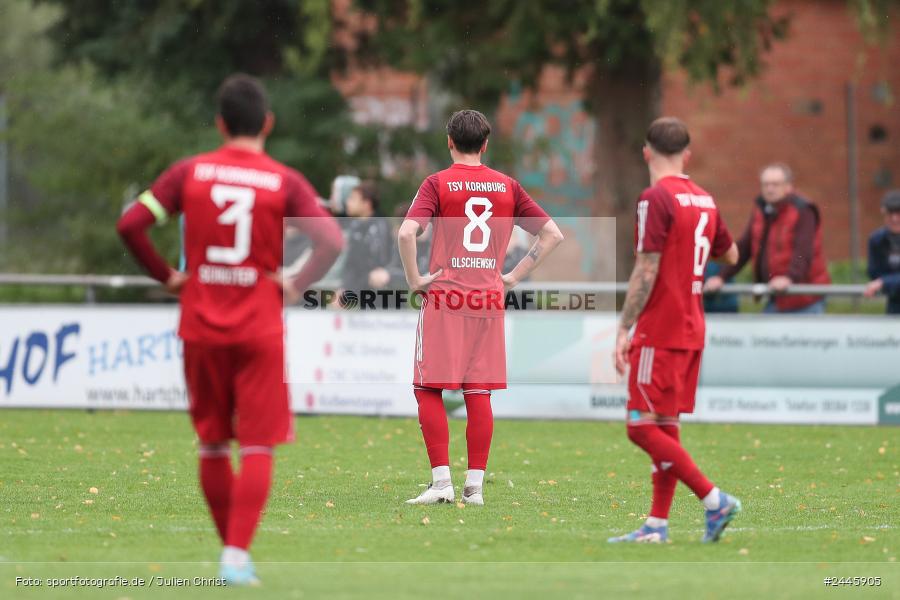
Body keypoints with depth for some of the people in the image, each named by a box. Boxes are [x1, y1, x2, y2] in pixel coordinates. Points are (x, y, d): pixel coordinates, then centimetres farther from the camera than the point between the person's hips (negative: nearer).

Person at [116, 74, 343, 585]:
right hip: (260, 331, -2)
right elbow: (333, 242, -16)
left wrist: (166, 276, 5)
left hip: (201, 327, 2)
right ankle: (238, 556, -11)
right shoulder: (285, 182, -4)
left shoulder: (189, 173, 0)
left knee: (213, 445, 14)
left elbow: (130, 225, -6)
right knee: (258, 449, 0)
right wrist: (295, 286, -4)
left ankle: (232, 551, 20)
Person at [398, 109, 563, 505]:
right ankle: (475, 485, 5)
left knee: (429, 390, 3)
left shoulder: (438, 184, -4)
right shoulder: (507, 186, 8)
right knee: (479, 393, 6)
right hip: (489, 300, 4)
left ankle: (441, 481, -4)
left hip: (444, 297, -4)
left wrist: (414, 279, -8)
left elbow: (406, 233, -19)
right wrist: (515, 276, 11)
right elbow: (552, 235, 10)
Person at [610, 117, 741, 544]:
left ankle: (714, 500, -14)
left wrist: (624, 329, -15)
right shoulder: (704, 200, 10)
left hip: (660, 331, -8)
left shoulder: (656, 199, -13)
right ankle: (657, 525, 10)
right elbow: (730, 255, 26)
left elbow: (646, 271, -18)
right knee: (665, 428, 11)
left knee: (643, 427, -8)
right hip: (692, 329, 8)